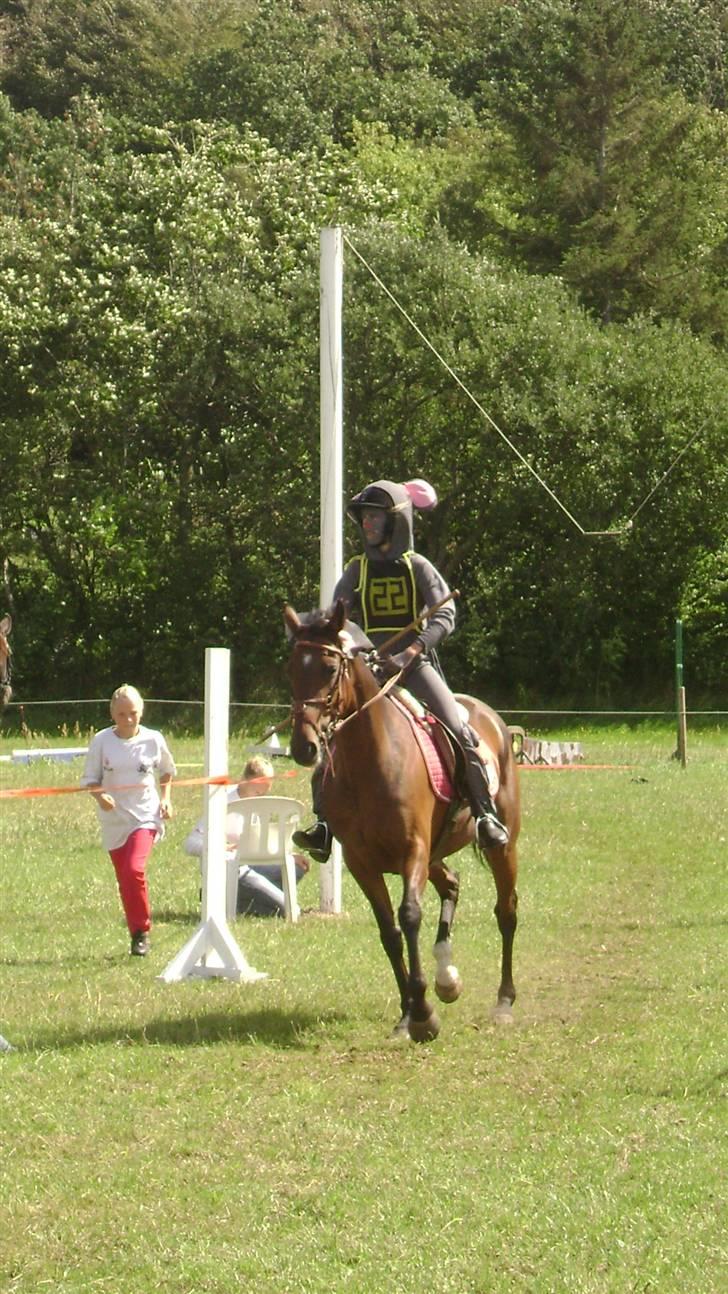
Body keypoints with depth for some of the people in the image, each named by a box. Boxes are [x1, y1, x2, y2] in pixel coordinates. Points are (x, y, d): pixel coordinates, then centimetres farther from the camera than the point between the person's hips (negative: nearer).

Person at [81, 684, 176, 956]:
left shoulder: (153, 740, -2)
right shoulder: (101, 741, -4)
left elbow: (166, 771, 16)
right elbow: (90, 779, 1)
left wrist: (166, 798, 3)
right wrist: (100, 795, -20)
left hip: (145, 815, -2)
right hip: (114, 820, 2)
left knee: (134, 869, -22)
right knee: (124, 879, 7)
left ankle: (142, 931, -9)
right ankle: (137, 934, 21)